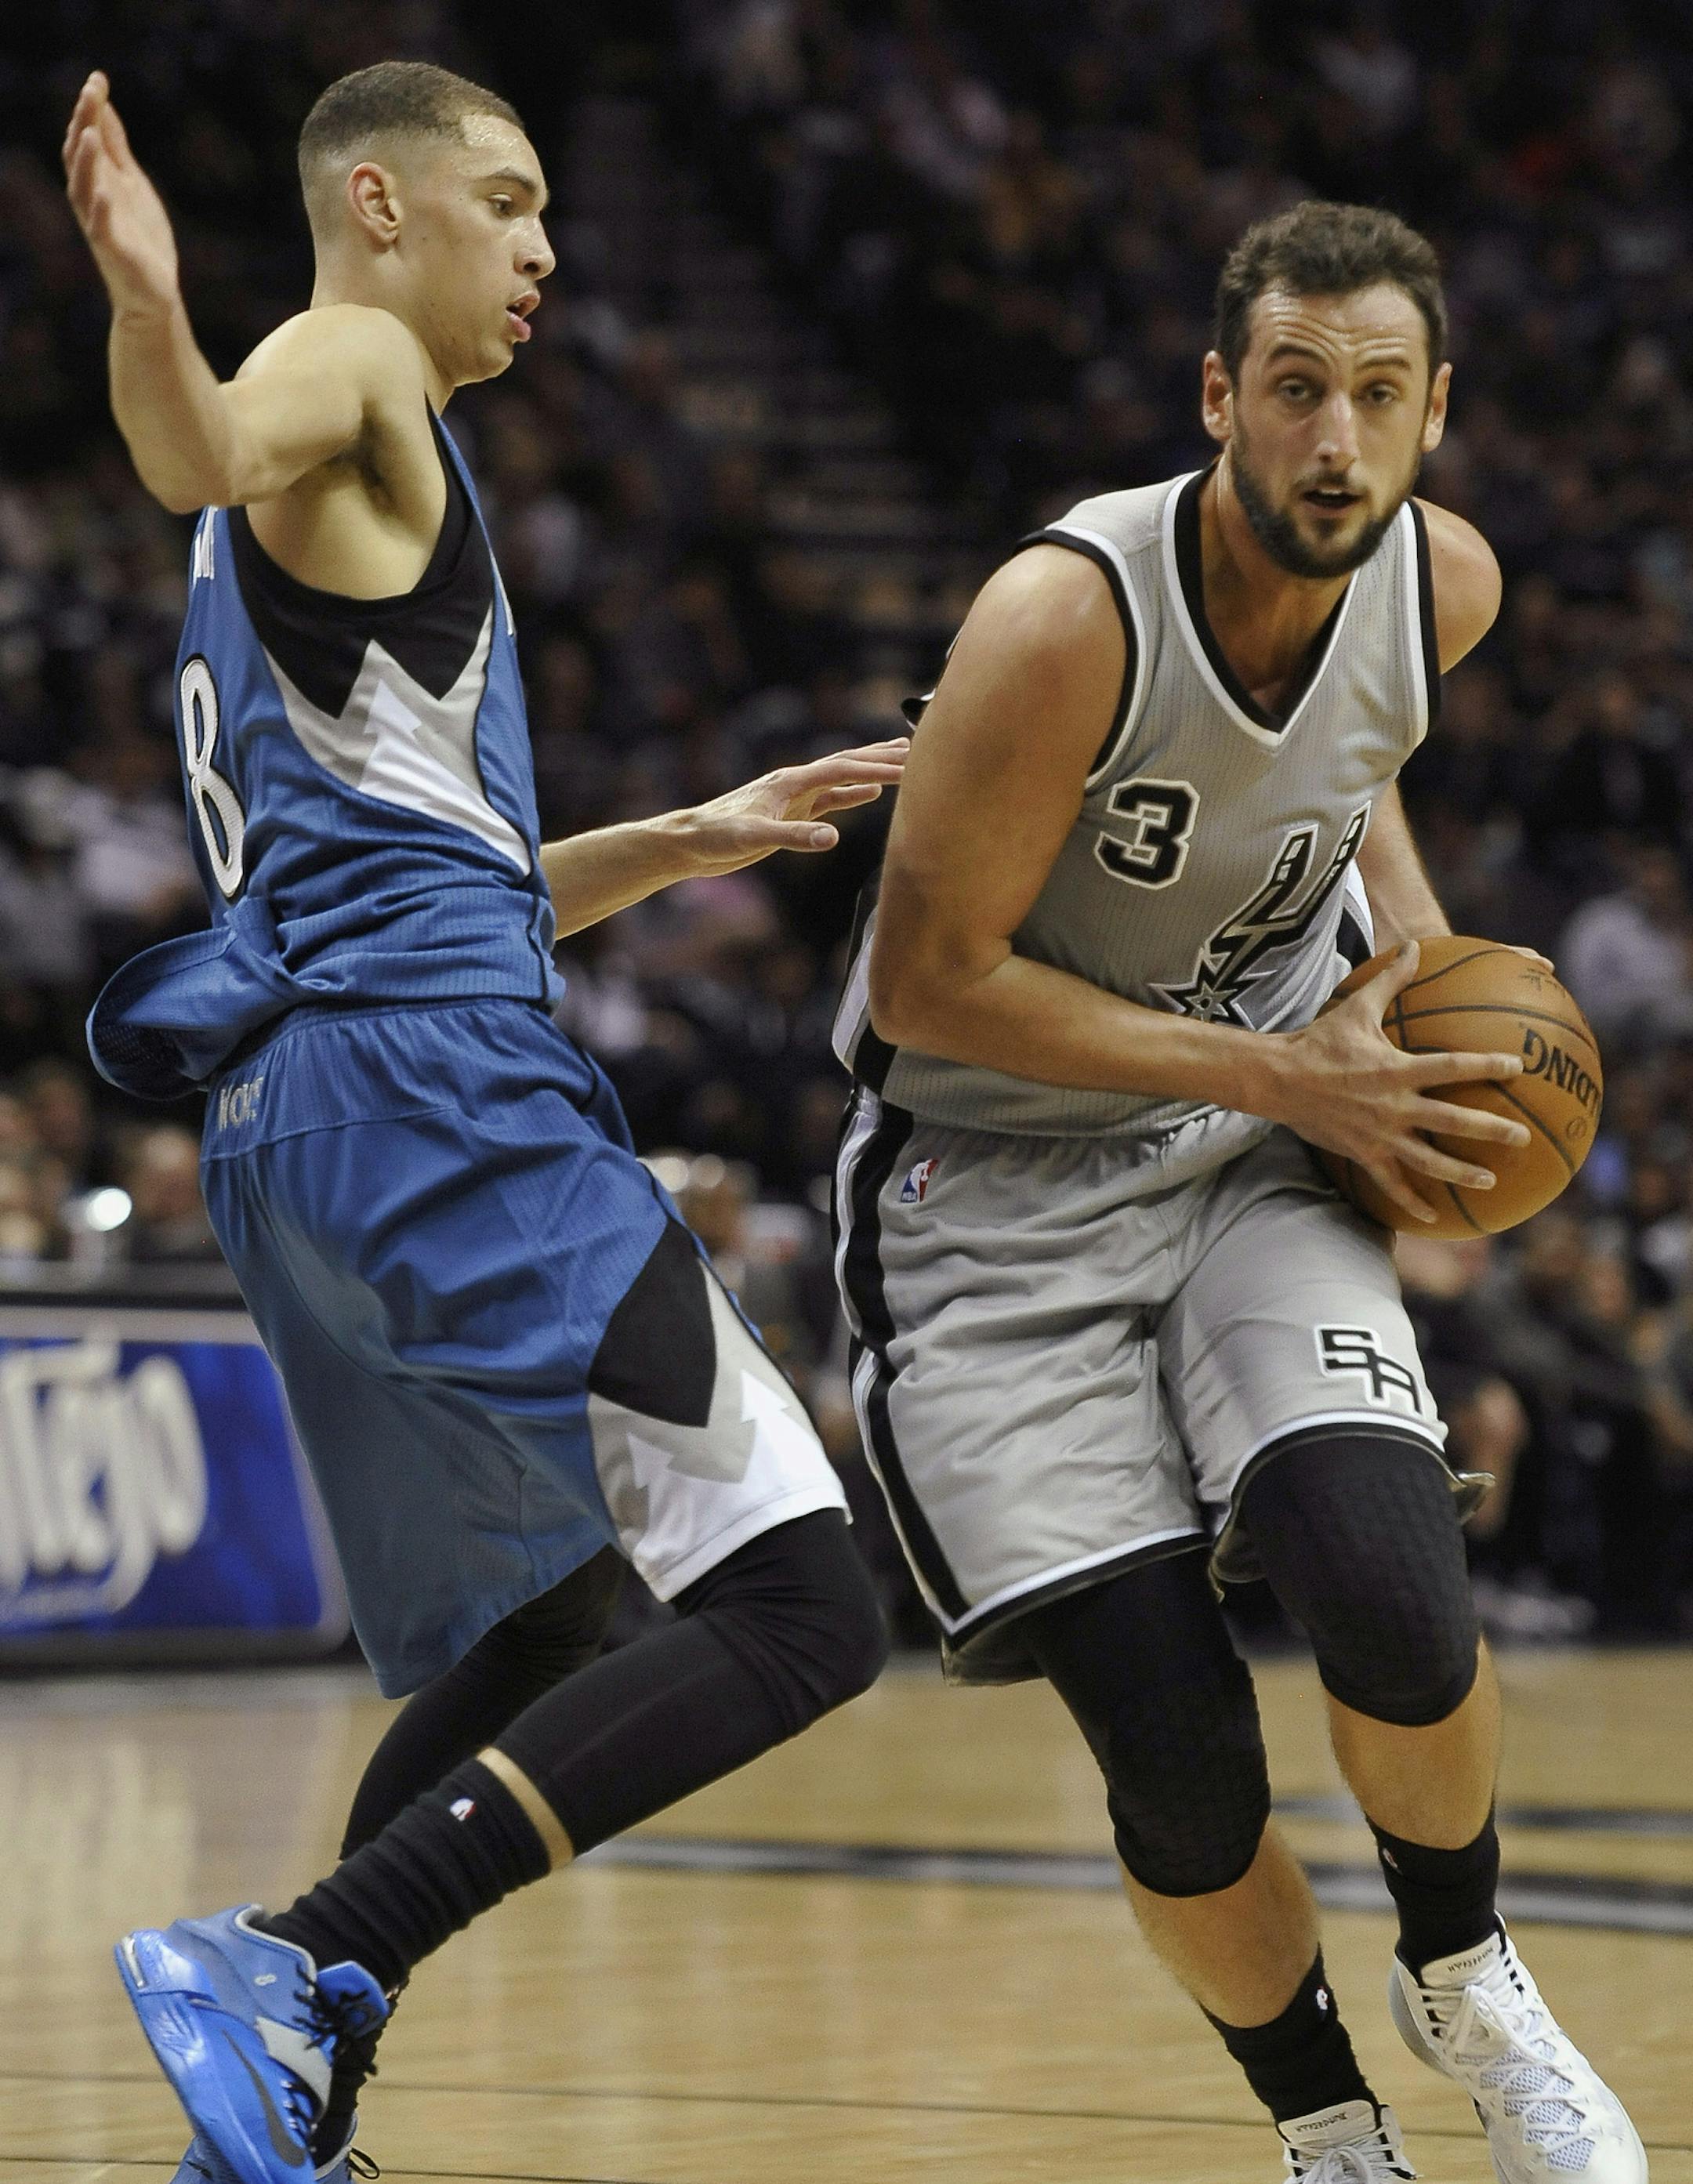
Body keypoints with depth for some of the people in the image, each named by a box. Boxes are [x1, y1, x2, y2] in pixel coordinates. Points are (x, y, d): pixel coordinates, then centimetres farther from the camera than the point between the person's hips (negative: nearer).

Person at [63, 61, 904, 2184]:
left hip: (296, 1128, 10)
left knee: (517, 1657, 21)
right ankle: (296, 1965, -27)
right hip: (434, 1089, -10)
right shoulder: (351, 361, 2)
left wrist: (697, 838, 33)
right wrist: (149, 313, -46)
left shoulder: (352, 507, 30)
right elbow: (210, 452, -25)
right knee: (798, 1612, -16)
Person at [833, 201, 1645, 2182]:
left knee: (1389, 1599, -23)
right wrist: (1289, 1077, -20)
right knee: (1177, 1767, -12)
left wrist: (1421, 969, 2)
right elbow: (929, 984, -21)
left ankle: (1466, 1986, 7)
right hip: (998, 1189, -3)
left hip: (1252, 1173, 4)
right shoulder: (1072, 619, -25)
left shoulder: (1441, 587, -8)